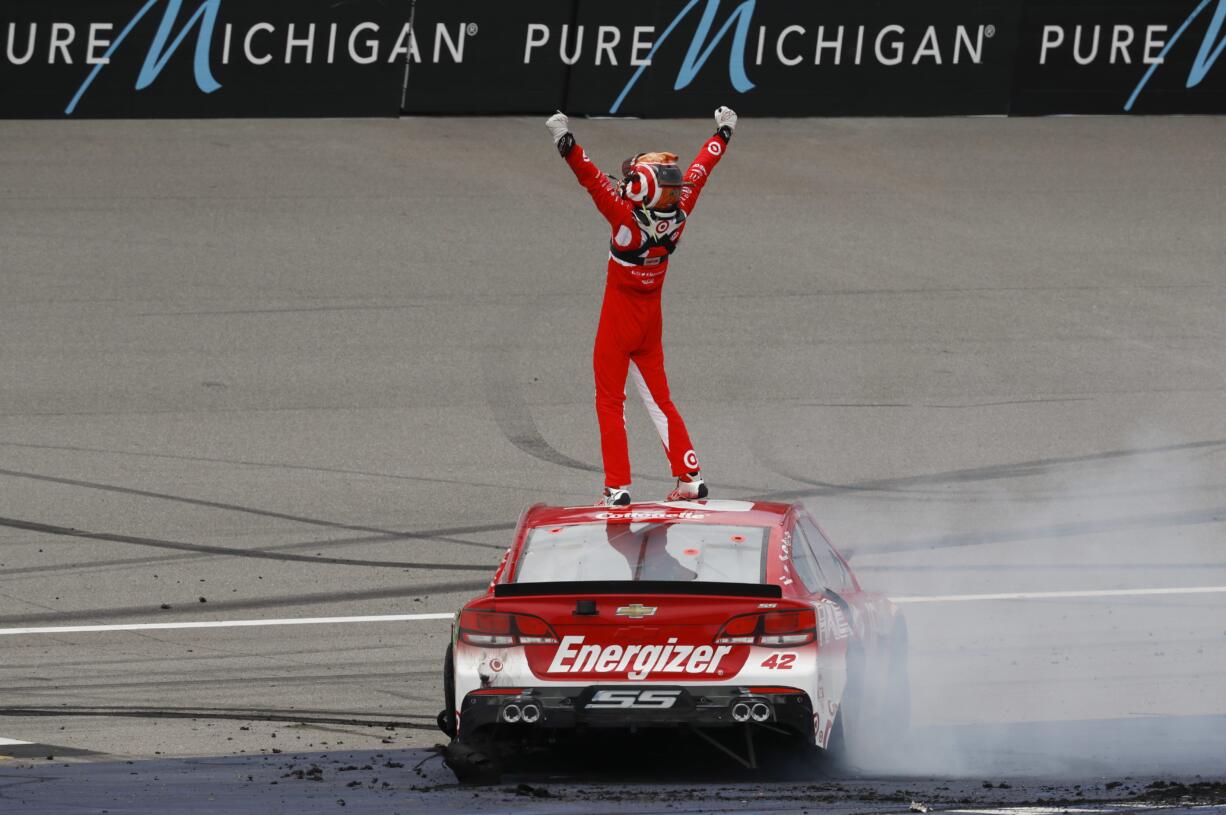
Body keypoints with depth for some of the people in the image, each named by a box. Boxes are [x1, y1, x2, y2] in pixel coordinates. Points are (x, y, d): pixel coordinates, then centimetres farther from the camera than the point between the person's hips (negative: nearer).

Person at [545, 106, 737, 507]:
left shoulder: (628, 218, -26)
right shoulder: (677, 215, -10)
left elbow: (594, 181, -31)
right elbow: (699, 172, 4)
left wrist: (566, 143, -29)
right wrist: (723, 133, 18)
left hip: (619, 316, -6)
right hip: (652, 319, 6)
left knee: (610, 401, 4)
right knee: (658, 397, 16)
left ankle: (617, 487, 0)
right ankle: (690, 478, 15)